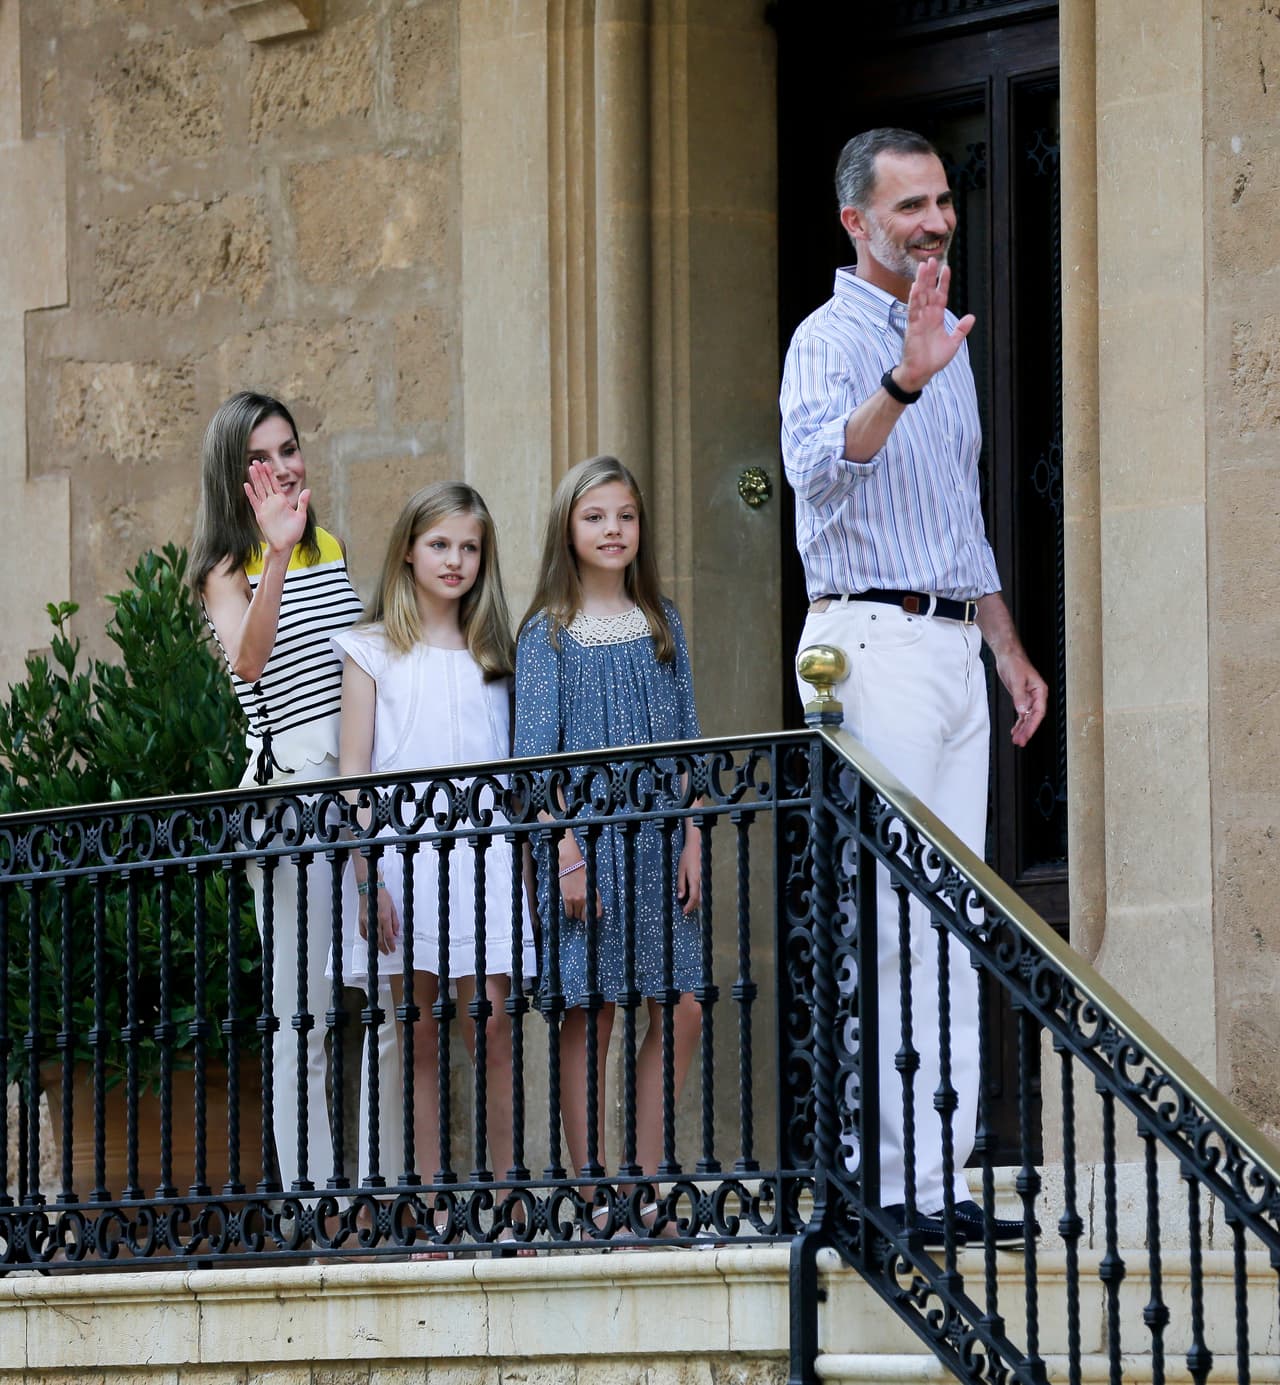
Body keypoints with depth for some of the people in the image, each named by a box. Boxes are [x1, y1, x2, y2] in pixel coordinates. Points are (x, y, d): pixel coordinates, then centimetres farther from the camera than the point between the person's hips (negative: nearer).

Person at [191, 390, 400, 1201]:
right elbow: (248, 659, -22)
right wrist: (278, 551, -30)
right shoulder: (229, 571, -1)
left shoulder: (334, 550, 16)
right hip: (291, 786, -5)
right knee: (304, 1011, -3)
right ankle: (310, 1194, 0)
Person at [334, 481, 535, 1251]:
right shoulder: (374, 651, 7)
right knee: (423, 1037, 0)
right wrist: (367, 876, -6)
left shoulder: (494, 653, 14)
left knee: (493, 1027, -8)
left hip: (482, 849, 1)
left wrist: (534, 861, 6)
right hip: (404, 849, -1)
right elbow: (353, 772, 3)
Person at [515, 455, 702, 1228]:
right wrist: (566, 853, -12)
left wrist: (693, 839, 4)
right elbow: (536, 753, -4)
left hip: (658, 838, 4)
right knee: (590, 1013, -2)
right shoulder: (548, 634, 0)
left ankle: (646, 1188, 7)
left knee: (682, 1009, -2)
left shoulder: (662, 624, 12)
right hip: (586, 835, -4)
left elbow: (686, 739, 12)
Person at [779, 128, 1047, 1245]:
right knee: (887, 923, -11)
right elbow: (817, 467, -28)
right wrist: (904, 382, -42)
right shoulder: (833, 339, -6)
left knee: (953, 926, 4)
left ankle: (942, 1181, 5)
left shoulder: (945, 342, 21)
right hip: (874, 640, -8)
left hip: (954, 646, 8)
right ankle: (884, 1184, -12)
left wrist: (1010, 649, 23)